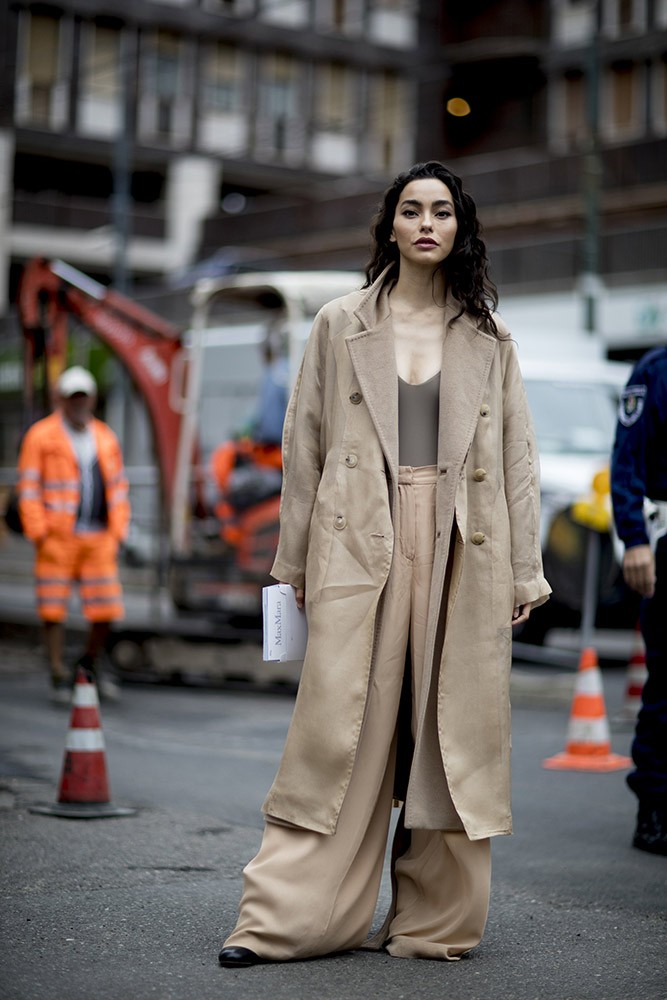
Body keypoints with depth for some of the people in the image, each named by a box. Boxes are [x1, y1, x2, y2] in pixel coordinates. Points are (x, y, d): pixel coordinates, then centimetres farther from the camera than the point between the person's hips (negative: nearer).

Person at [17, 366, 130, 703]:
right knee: (53, 609, -2)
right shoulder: (41, 436, -1)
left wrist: (117, 534, 7)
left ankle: (90, 664, 24)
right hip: (57, 538, -4)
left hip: (99, 539, 4)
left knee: (107, 609, 1)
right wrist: (39, 535, -9)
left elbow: (118, 489, 16)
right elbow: (29, 489, -3)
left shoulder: (106, 438, 12)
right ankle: (59, 679, 6)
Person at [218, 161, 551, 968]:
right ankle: (284, 917, -1)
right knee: (341, 726, -6)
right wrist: (296, 560, 5)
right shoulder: (340, 326, 9)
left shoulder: (488, 339, 12)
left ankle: (437, 922, 12)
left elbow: (518, 455, 10)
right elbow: (303, 445, 8)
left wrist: (524, 571, 5)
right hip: (364, 545, -1)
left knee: (456, 731, 2)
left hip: (463, 549, 2)